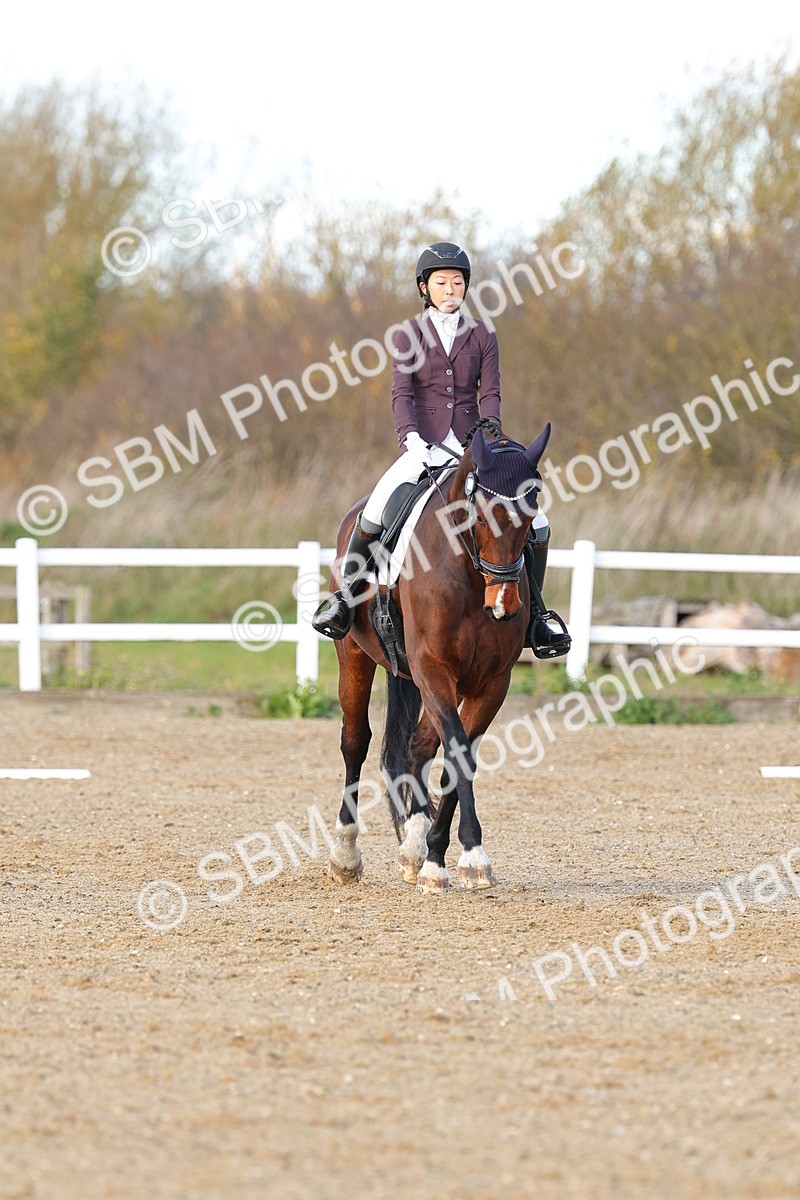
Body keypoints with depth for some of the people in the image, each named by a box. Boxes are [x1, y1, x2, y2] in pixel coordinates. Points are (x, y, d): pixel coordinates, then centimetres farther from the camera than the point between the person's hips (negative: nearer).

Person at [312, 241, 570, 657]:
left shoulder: (482, 337, 9)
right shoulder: (410, 336, 4)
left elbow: (490, 394, 1)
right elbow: (401, 393, -5)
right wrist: (411, 437, -22)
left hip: (470, 446, 2)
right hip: (424, 447, -2)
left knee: (535, 523, -10)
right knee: (374, 512, -28)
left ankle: (533, 620, 2)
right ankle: (344, 599, -13)